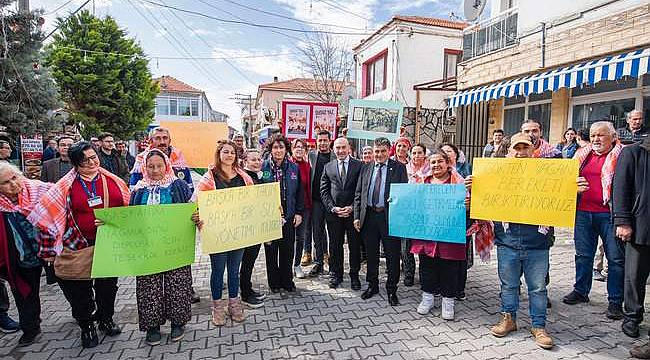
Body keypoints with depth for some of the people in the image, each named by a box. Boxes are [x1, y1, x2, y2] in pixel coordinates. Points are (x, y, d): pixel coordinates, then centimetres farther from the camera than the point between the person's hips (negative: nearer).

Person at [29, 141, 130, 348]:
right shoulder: (66, 186, -5)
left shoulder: (113, 181, 1)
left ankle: (106, 319, 38)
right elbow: (48, 213, -3)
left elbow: (128, 207, 8)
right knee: (81, 289, 11)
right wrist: (50, 249, -5)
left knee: (108, 283, 16)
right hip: (81, 245, -2)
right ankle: (86, 326, 32)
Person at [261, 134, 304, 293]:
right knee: (271, 250, 10)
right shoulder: (263, 167, -4)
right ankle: (274, 282, 25)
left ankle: (287, 280, 27)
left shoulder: (294, 168, 4)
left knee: (287, 250, 10)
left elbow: (300, 192, 8)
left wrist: (299, 212, 3)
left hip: (289, 216, 2)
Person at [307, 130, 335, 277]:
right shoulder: (311, 156, 8)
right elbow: (309, 177, 11)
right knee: (317, 232, 7)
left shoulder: (337, 157, 1)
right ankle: (318, 262, 18)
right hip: (316, 200, 2)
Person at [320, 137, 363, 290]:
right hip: (333, 213, 2)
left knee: (355, 245, 7)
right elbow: (324, 191, 5)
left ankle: (354, 276, 21)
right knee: (335, 246, 10)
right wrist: (333, 208, -7)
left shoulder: (359, 165, 1)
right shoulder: (328, 167, 8)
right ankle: (336, 274, 25)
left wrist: (352, 207, -11)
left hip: (353, 212, -2)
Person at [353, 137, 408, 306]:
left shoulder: (399, 168, 2)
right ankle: (372, 285, 32)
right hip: (369, 216, 3)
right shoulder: (366, 168, 11)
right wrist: (357, 216, 3)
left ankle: (392, 290, 20)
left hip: (389, 216, -3)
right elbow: (358, 194, 9)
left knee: (392, 256, 4)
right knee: (371, 254, 15)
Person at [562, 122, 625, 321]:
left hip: (608, 213, -4)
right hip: (583, 211, 5)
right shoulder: (583, 154, 13)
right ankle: (580, 291, 27)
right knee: (583, 254, 13)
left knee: (616, 257, 3)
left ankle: (615, 301, 14)